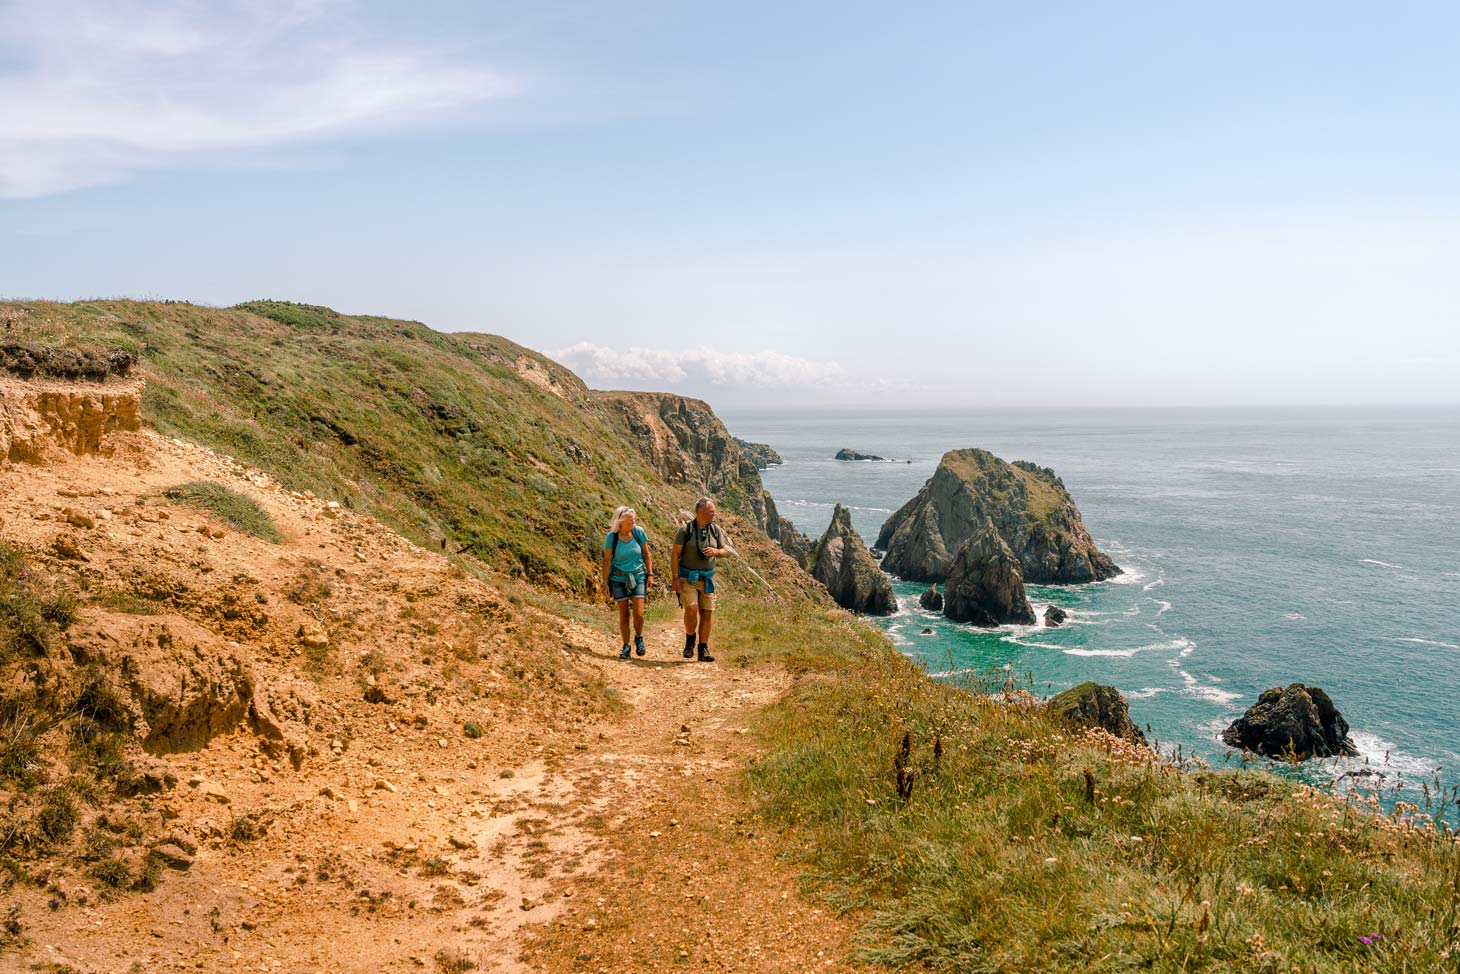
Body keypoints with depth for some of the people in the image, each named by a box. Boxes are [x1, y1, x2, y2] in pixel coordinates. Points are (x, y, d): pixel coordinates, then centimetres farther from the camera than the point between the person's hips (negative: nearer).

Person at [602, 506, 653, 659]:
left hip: (638, 576, 0)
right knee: (623, 615, 4)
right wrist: (605, 581, -2)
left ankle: (639, 638, 19)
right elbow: (607, 560, -2)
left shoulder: (638, 532, -9)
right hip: (619, 578, 0)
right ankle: (626, 646, 19)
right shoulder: (612, 537, -11)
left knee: (638, 613, -9)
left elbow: (647, 554, 3)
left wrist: (650, 574, 2)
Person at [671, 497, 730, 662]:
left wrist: (715, 551, -13)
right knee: (691, 608, -21)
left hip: (707, 578, 4)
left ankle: (703, 650, 13)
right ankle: (690, 640, 5)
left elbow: (726, 550, 12)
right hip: (687, 578, -4)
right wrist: (675, 579, -14)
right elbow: (674, 554, -8)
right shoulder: (686, 530, -10)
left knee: (707, 613, 2)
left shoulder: (715, 529, 3)